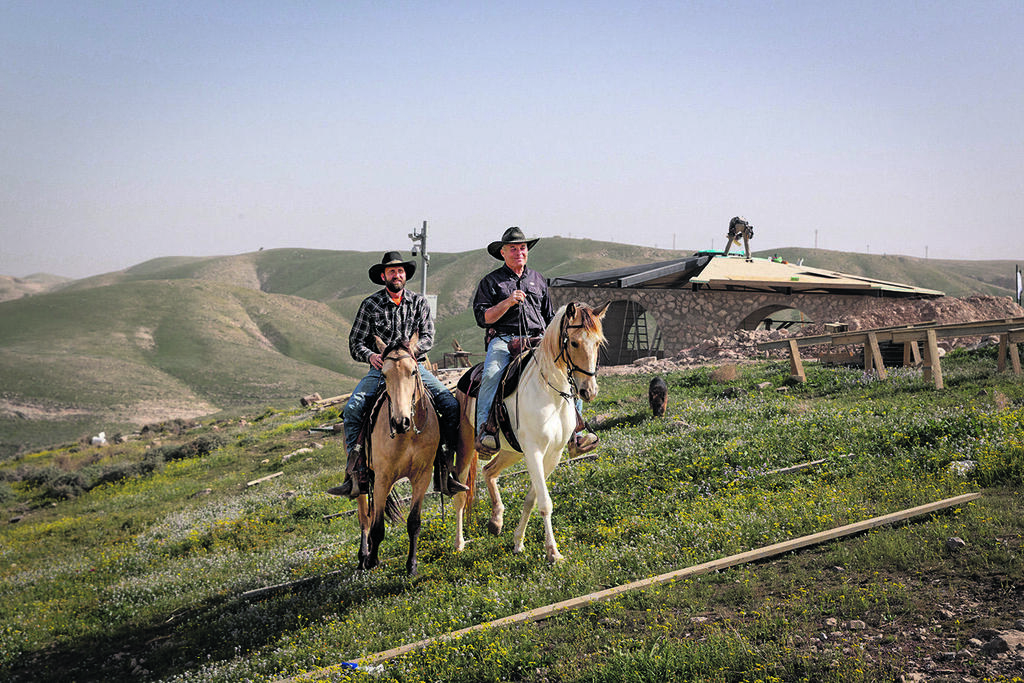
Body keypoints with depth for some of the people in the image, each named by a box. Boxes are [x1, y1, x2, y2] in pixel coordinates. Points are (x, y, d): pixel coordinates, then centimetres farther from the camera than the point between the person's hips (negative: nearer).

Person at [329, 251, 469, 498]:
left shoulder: (419, 302, 11)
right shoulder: (370, 305, 7)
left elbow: (428, 336, 2)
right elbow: (355, 343, 6)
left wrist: (413, 348, -20)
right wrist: (371, 356, -16)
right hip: (381, 368, -1)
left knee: (450, 404, -21)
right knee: (352, 408, -25)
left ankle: (446, 469, -13)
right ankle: (357, 475, -20)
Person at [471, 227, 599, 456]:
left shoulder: (538, 279, 22)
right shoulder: (491, 281, 10)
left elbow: (550, 317, 27)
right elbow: (483, 318, 0)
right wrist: (507, 302, -13)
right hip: (503, 339, -3)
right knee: (492, 373, -35)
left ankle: (575, 433, -21)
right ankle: (484, 431, -30)